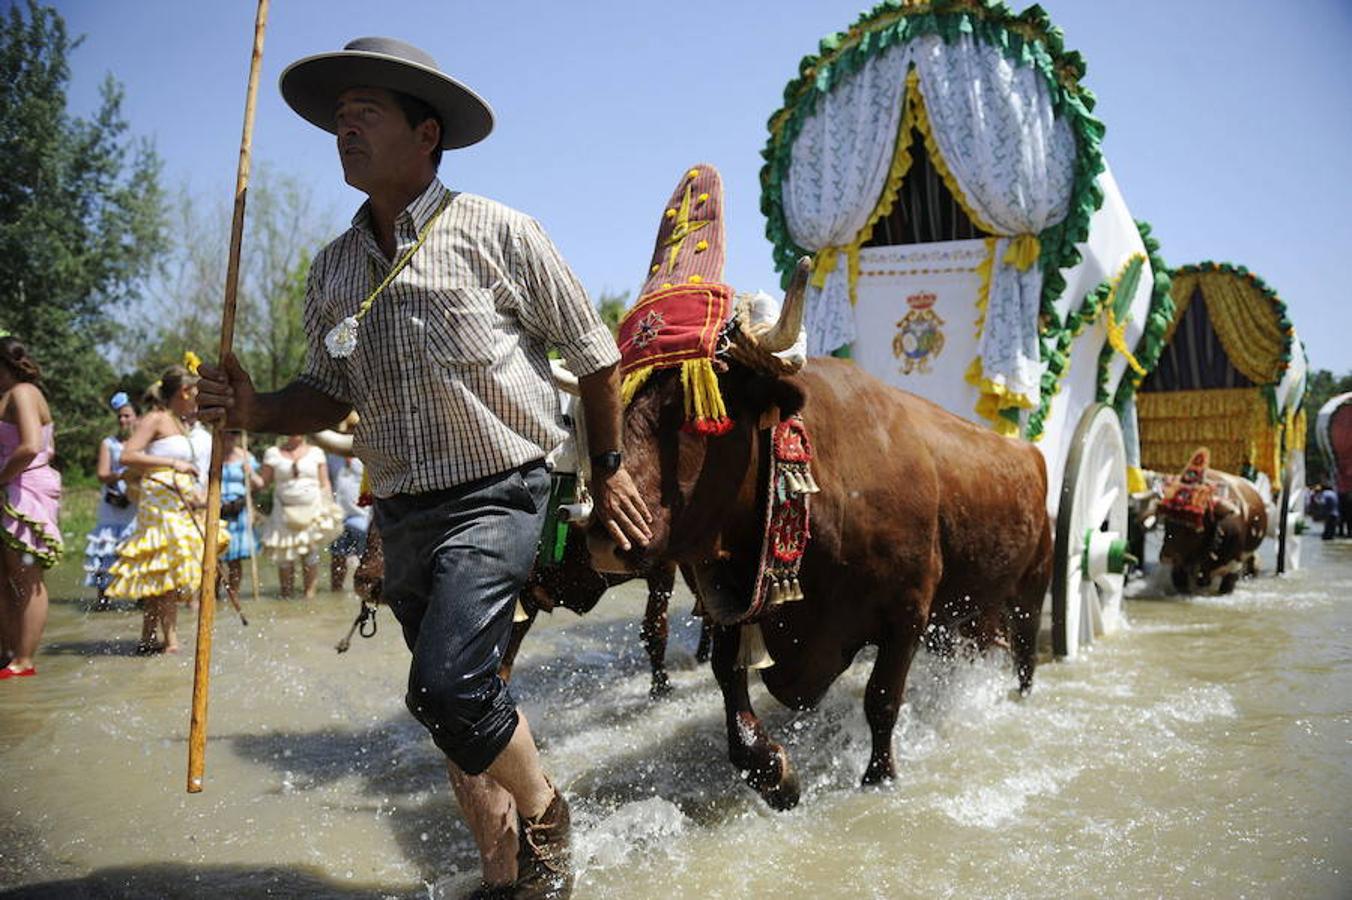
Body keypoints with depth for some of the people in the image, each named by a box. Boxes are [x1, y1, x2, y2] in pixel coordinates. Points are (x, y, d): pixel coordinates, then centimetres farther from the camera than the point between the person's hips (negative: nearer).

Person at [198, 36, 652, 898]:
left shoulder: (496, 232, -7)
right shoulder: (333, 268, 9)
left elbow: (595, 350, 0)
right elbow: (330, 392, 15)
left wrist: (608, 467, 5)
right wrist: (257, 410, -6)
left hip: (497, 495, -6)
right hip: (403, 515, 6)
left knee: (448, 685, -20)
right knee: (458, 706, 12)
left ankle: (544, 813, 11)